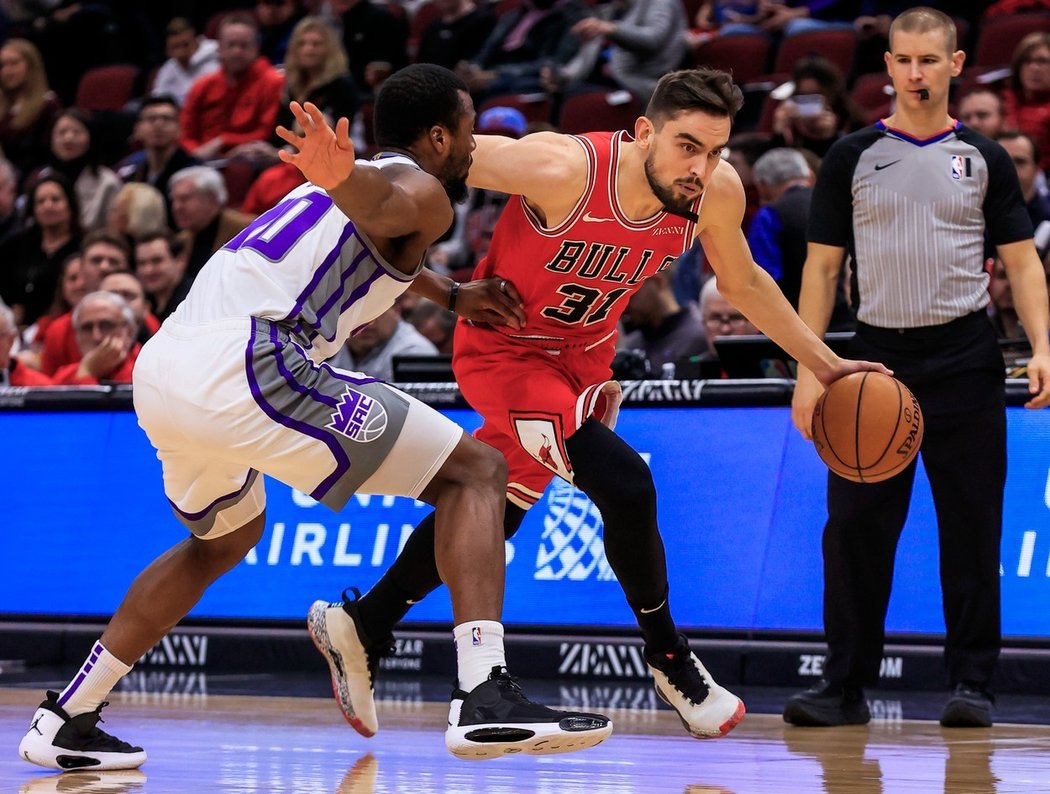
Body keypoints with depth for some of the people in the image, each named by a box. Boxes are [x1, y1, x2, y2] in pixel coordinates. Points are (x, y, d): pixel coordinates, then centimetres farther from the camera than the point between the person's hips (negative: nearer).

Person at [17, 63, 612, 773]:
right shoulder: (423, 193, 6)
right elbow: (379, 200, -21)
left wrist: (454, 295, 61)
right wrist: (341, 175, -42)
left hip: (159, 373, 9)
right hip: (243, 363, -9)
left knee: (227, 537, 36)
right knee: (475, 471, -1)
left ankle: (66, 722, 32)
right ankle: (487, 700, -19)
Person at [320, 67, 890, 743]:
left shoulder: (719, 193, -18)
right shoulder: (563, 170, -35)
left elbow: (744, 283, 3)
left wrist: (826, 364, 6)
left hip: (583, 355, 7)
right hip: (506, 348, -7)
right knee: (625, 484, -21)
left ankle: (362, 629, 38)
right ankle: (672, 662, 1)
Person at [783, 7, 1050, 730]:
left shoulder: (983, 158, 7)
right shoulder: (853, 157, 7)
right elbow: (822, 266, 7)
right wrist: (810, 368, -1)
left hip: (964, 361, 0)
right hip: (877, 358, 1)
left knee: (971, 527, 0)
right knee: (856, 526, -1)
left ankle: (971, 683, 6)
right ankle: (847, 684, 7)